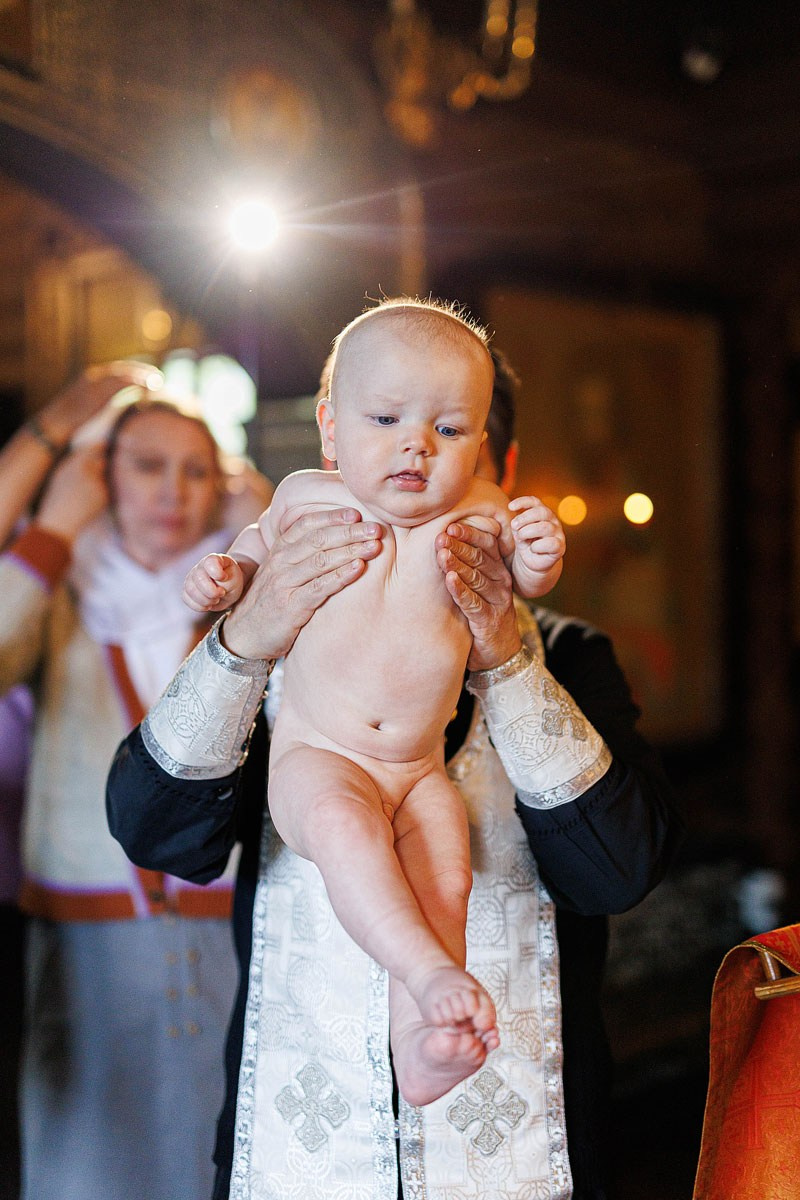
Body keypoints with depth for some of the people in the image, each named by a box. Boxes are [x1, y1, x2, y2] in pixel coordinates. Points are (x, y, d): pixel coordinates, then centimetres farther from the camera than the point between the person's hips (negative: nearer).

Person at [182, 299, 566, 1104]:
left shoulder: (481, 513, -2)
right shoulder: (308, 497, -1)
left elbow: (521, 580, 15)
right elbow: (263, 539, 22)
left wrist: (539, 560, -9)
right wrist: (229, 575, -1)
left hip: (421, 768, 2)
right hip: (315, 757, -2)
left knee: (445, 879, -21)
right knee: (345, 824, -34)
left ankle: (418, 1049, -18)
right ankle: (431, 974, -37)